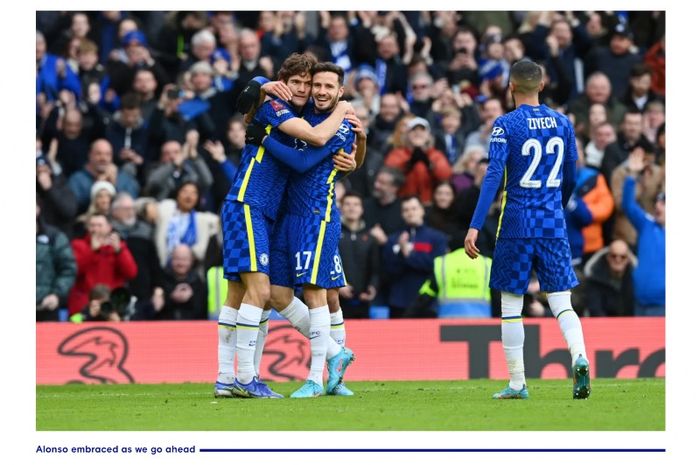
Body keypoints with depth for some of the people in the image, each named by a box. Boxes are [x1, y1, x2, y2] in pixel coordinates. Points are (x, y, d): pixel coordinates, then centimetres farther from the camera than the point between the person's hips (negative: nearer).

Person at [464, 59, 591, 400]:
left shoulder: (506, 125, -6)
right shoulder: (562, 123, 7)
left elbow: (493, 176, -15)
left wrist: (475, 226, -18)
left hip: (516, 225, -3)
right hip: (554, 226, 3)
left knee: (511, 306, 7)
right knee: (561, 301, 4)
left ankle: (517, 384, 8)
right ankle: (579, 357, -23)